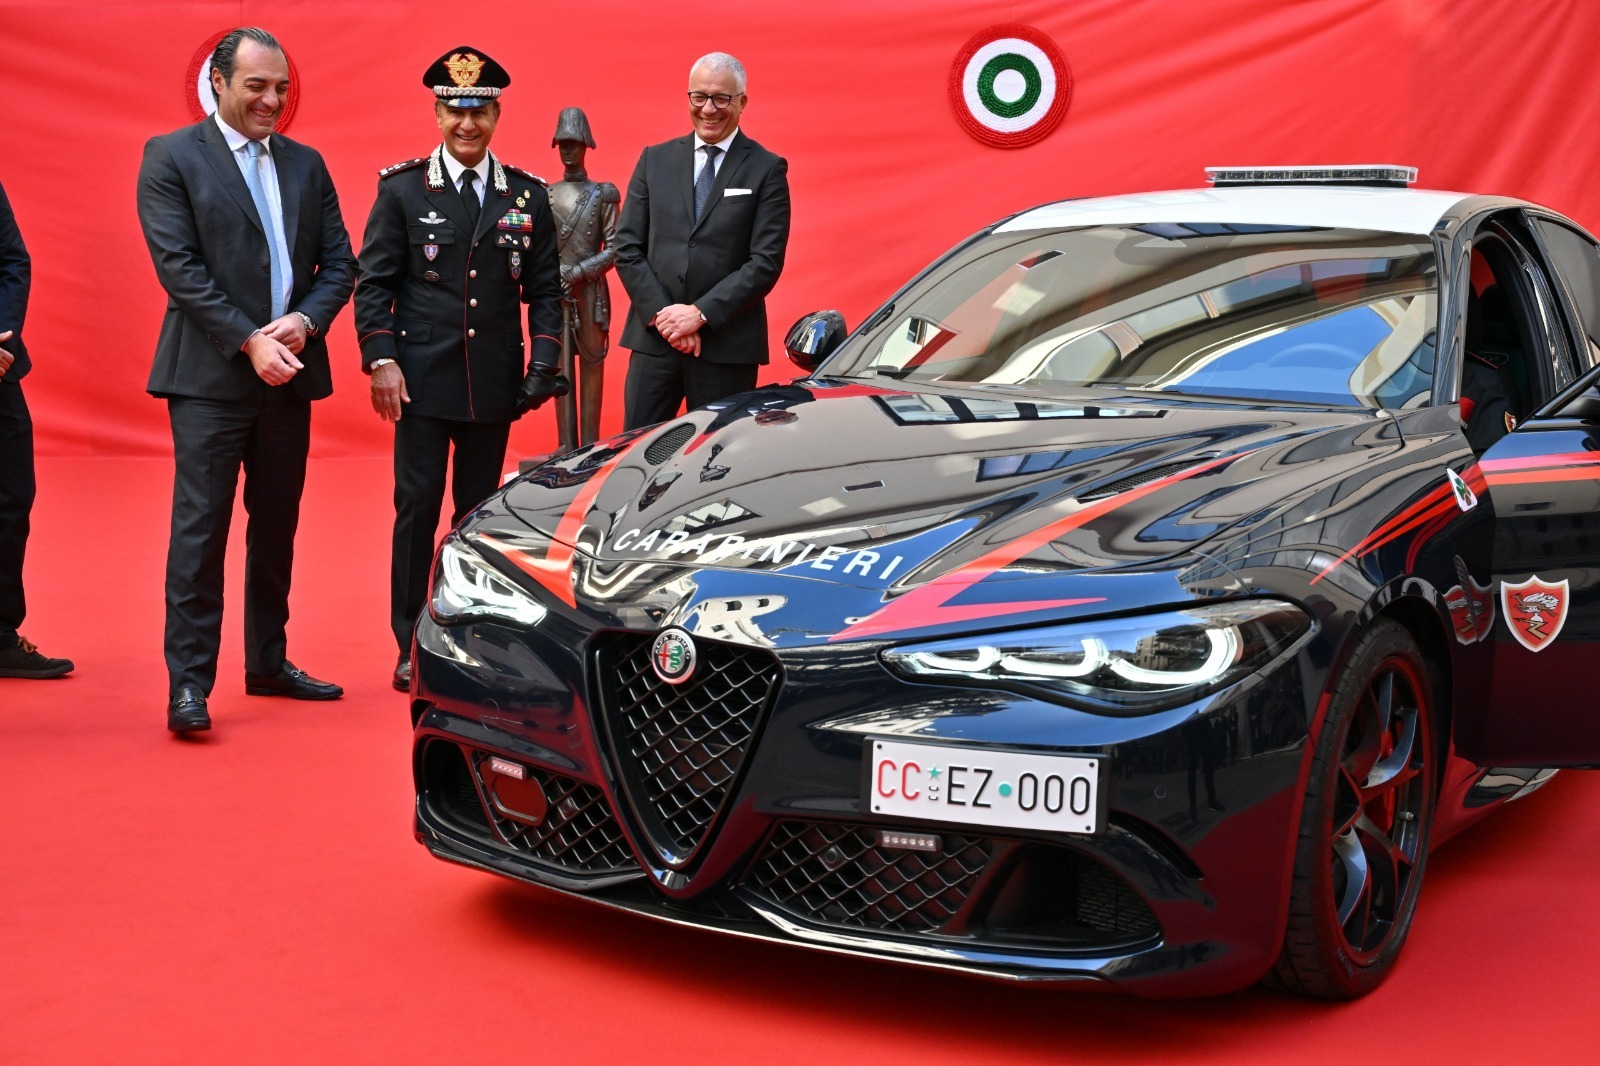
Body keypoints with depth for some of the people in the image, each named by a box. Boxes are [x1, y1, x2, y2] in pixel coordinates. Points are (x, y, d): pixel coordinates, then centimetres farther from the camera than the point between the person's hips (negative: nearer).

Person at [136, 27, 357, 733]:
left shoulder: (305, 165, 13)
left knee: (277, 527, 12)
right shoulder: (171, 157, -2)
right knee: (200, 529, -6)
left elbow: (339, 262, 9)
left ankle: (268, 663, 23)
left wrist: (305, 321, -10)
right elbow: (178, 265, -10)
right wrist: (248, 341, -17)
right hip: (210, 375, -5)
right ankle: (189, 684, -2)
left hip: (290, 372, 5)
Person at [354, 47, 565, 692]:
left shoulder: (528, 196, 7)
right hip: (422, 380, -2)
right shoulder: (402, 189, 1)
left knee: (480, 511, 9)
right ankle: (412, 647, 9)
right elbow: (374, 283, 0)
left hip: (494, 385, 2)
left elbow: (544, 289, 8)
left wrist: (543, 363, -2)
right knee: (417, 510, 0)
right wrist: (380, 360, -10)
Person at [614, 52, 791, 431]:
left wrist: (701, 313, -13)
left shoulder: (767, 169, 2)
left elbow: (766, 261, -6)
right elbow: (627, 248, 7)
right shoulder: (655, 160, 11)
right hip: (654, 340, 3)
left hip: (727, 345, -2)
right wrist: (662, 314, -7)